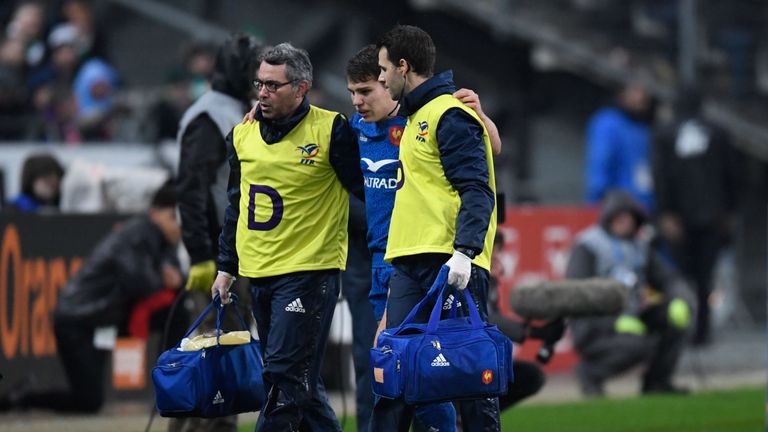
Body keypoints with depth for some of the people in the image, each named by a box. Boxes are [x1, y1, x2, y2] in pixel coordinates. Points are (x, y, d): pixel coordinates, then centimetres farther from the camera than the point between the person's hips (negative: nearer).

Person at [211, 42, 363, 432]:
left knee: (285, 375, -12)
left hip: (309, 271, -7)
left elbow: (369, 191, -4)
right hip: (259, 274, 7)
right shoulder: (242, 136, 10)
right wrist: (226, 267, 19)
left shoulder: (330, 130, -7)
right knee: (298, 381, 10)